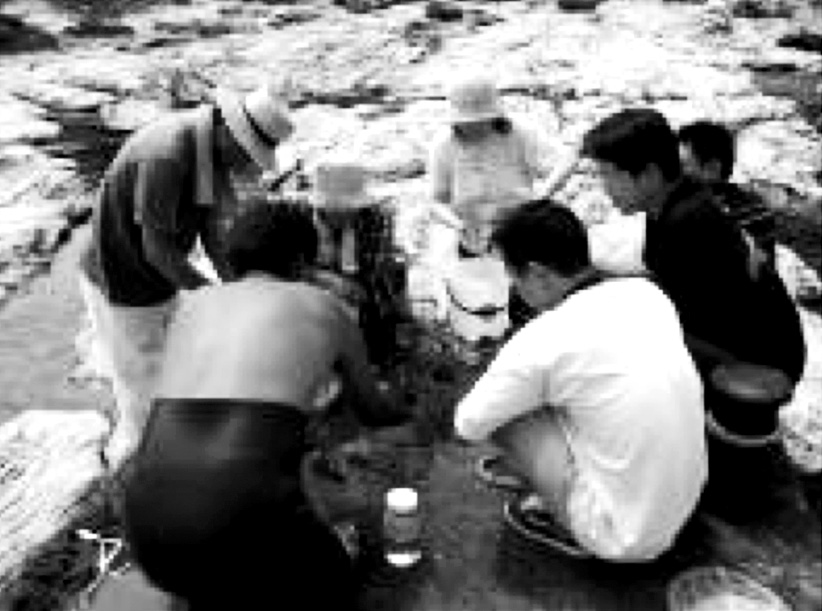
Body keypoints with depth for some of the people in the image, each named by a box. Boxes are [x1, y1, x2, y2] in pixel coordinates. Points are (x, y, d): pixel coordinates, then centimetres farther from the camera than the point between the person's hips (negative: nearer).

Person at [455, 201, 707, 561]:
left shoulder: (545, 340, -21)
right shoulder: (648, 294, -3)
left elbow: (467, 425, -8)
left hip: (625, 537, -7)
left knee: (501, 415, -3)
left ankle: (568, 527, 11)